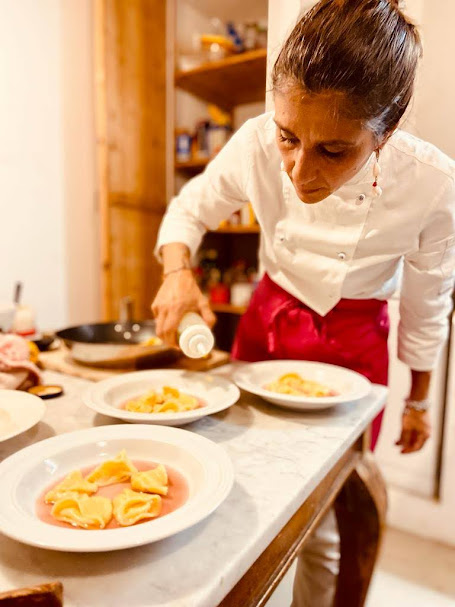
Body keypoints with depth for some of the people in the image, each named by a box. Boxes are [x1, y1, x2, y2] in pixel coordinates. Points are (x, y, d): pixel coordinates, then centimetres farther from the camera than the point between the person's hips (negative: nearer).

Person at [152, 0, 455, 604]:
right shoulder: (258, 143, -20)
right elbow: (189, 209, -3)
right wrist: (177, 272, -24)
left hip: (352, 348, -1)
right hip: (266, 326, 2)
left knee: (321, 525, 9)